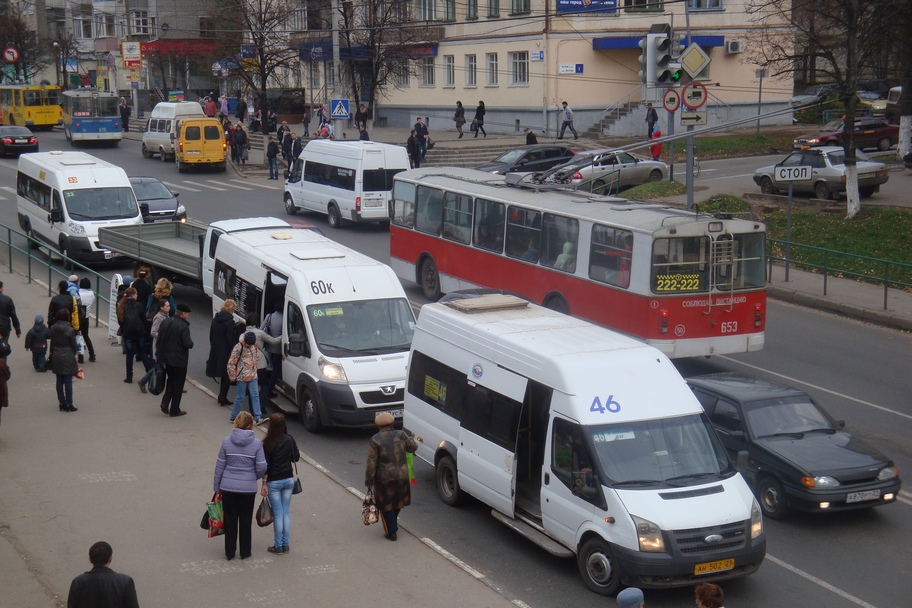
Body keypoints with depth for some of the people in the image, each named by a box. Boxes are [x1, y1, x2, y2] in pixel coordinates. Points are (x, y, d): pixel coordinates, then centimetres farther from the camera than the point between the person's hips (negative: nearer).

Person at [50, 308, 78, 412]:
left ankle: (62, 403, 16)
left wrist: (53, 353, 15)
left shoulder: (53, 329, -1)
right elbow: (74, 345, -6)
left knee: (59, 381, 11)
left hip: (56, 358, 4)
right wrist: (73, 355, 12)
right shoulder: (70, 330, -14)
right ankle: (68, 404, 4)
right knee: (68, 381, 1)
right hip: (68, 358, -4)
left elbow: (52, 343, 5)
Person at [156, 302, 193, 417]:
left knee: (171, 380, 24)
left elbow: (159, 339, 7)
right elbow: (188, 344, -23)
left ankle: (165, 402, 6)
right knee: (178, 384, 7)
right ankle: (174, 410, 12)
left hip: (166, 358, 6)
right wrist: (191, 342, 0)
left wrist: (160, 355, 14)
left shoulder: (165, 322, 2)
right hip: (179, 360, -6)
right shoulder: (183, 326, -20)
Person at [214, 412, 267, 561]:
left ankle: (229, 552, 20)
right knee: (245, 520, 13)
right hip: (248, 488, -1)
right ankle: (245, 552, 22)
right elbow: (261, 467, -8)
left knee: (230, 520, 12)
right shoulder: (256, 443, -9)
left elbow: (220, 465, -2)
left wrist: (217, 486, 8)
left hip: (228, 487, 1)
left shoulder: (227, 441, -6)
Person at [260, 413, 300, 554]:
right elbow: (296, 457, 4)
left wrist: (264, 484, -9)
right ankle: (285, 544, 15)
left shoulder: (268, 443, -15)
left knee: (278, 514, 3)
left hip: (273, 482, -4)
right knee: (286, 512, 11)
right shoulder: (290, 440, -4)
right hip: (288, 480, 4)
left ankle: (278, 546, 9)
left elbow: (266, 465, -14)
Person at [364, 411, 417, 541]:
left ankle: (391, 532, 11)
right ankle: (393, 524, 41)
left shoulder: (375, 440, -12)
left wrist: (369, 480, -6)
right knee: (397, 502, 24)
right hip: (401, 476, 4)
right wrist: (410, 438, 30)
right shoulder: (401, 435, -4)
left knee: (386, 506, 9)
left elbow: (371, 462, -12)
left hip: (384, 478, -4)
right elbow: (413, 447, 9)